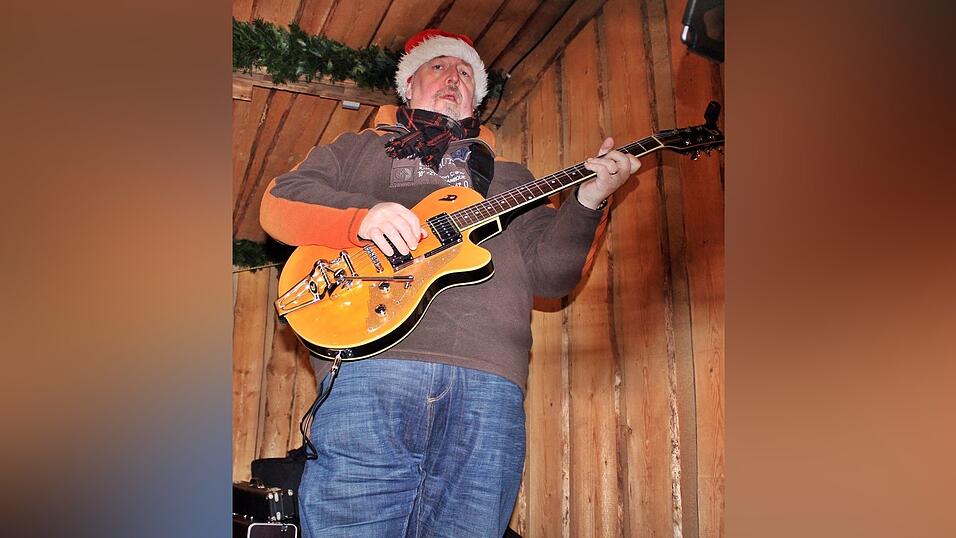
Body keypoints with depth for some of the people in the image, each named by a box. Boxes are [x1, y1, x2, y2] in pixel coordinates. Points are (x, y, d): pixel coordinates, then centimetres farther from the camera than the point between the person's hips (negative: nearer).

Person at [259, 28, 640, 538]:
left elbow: (551, 272, 17)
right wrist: (360, 218, -7)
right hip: (369, 368, -1)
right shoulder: (358, 149, 25)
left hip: (489, 385, 2)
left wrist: (587, 199, 1)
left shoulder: (509, 177, 29)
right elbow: (277, 202, 11)